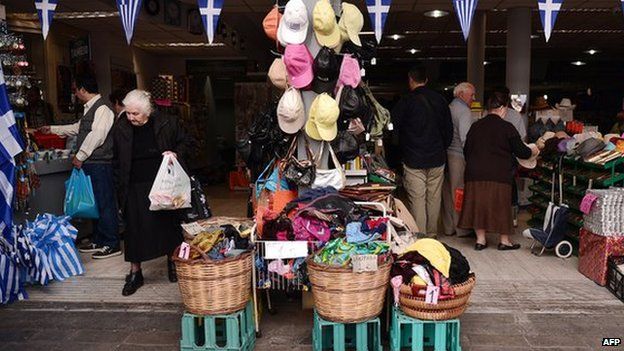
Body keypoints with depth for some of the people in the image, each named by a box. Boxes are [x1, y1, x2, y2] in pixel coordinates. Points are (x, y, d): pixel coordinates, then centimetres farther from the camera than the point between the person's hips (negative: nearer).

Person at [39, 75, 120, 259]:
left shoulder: (102, 109, -14)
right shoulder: (89, 109, 17)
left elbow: (96, 135, -21)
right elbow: (77, 128, 32)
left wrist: (80, 156, -15)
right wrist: (52, 129, 39)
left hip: (100, 164, -10)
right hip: (90, 164, 10)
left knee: (105, 204, -5)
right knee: (95, 203, 15)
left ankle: (112, 245, 3)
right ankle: (98, 241, 26)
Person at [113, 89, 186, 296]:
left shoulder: (166, 124, -5)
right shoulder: (121, 129, 1)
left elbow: (181, 143, 11)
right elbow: (118, 161, 8)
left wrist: (176, 154, -11)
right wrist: (120, 189, 5)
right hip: (135, 188, 1)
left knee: (168, 222, 7)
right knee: (135, 227, 3)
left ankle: (172, 261, 30)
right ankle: (135, 273, 16)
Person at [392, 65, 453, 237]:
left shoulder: (405, 102, -7)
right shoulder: (440, 100, 6)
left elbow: (393, 126, -2)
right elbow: (449, 129, 11)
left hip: (413, 160, -4)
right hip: (437, 159, 4)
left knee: (417, 199, -1)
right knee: (434, 198, 11)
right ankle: (431, 235, 21)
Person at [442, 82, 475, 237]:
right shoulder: (464, 111, -9)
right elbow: (465, 138, -17)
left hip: (445, 153, 8)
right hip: (458, 156, -8)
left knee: (447, 192, 11)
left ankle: (449, 227, 20)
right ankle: (462, 228, 7)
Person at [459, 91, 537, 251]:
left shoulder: (476, 126, 7)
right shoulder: (506, 127, -7)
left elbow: (466, 150, 12)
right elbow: (521, 151, -2)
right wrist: (533, 152, 18)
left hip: (475, 174, 4)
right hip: (499, 175, -4)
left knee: (478, 204, 9)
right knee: (501, 206, 7)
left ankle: (480, 239, 15)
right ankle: (504, 241, 18)